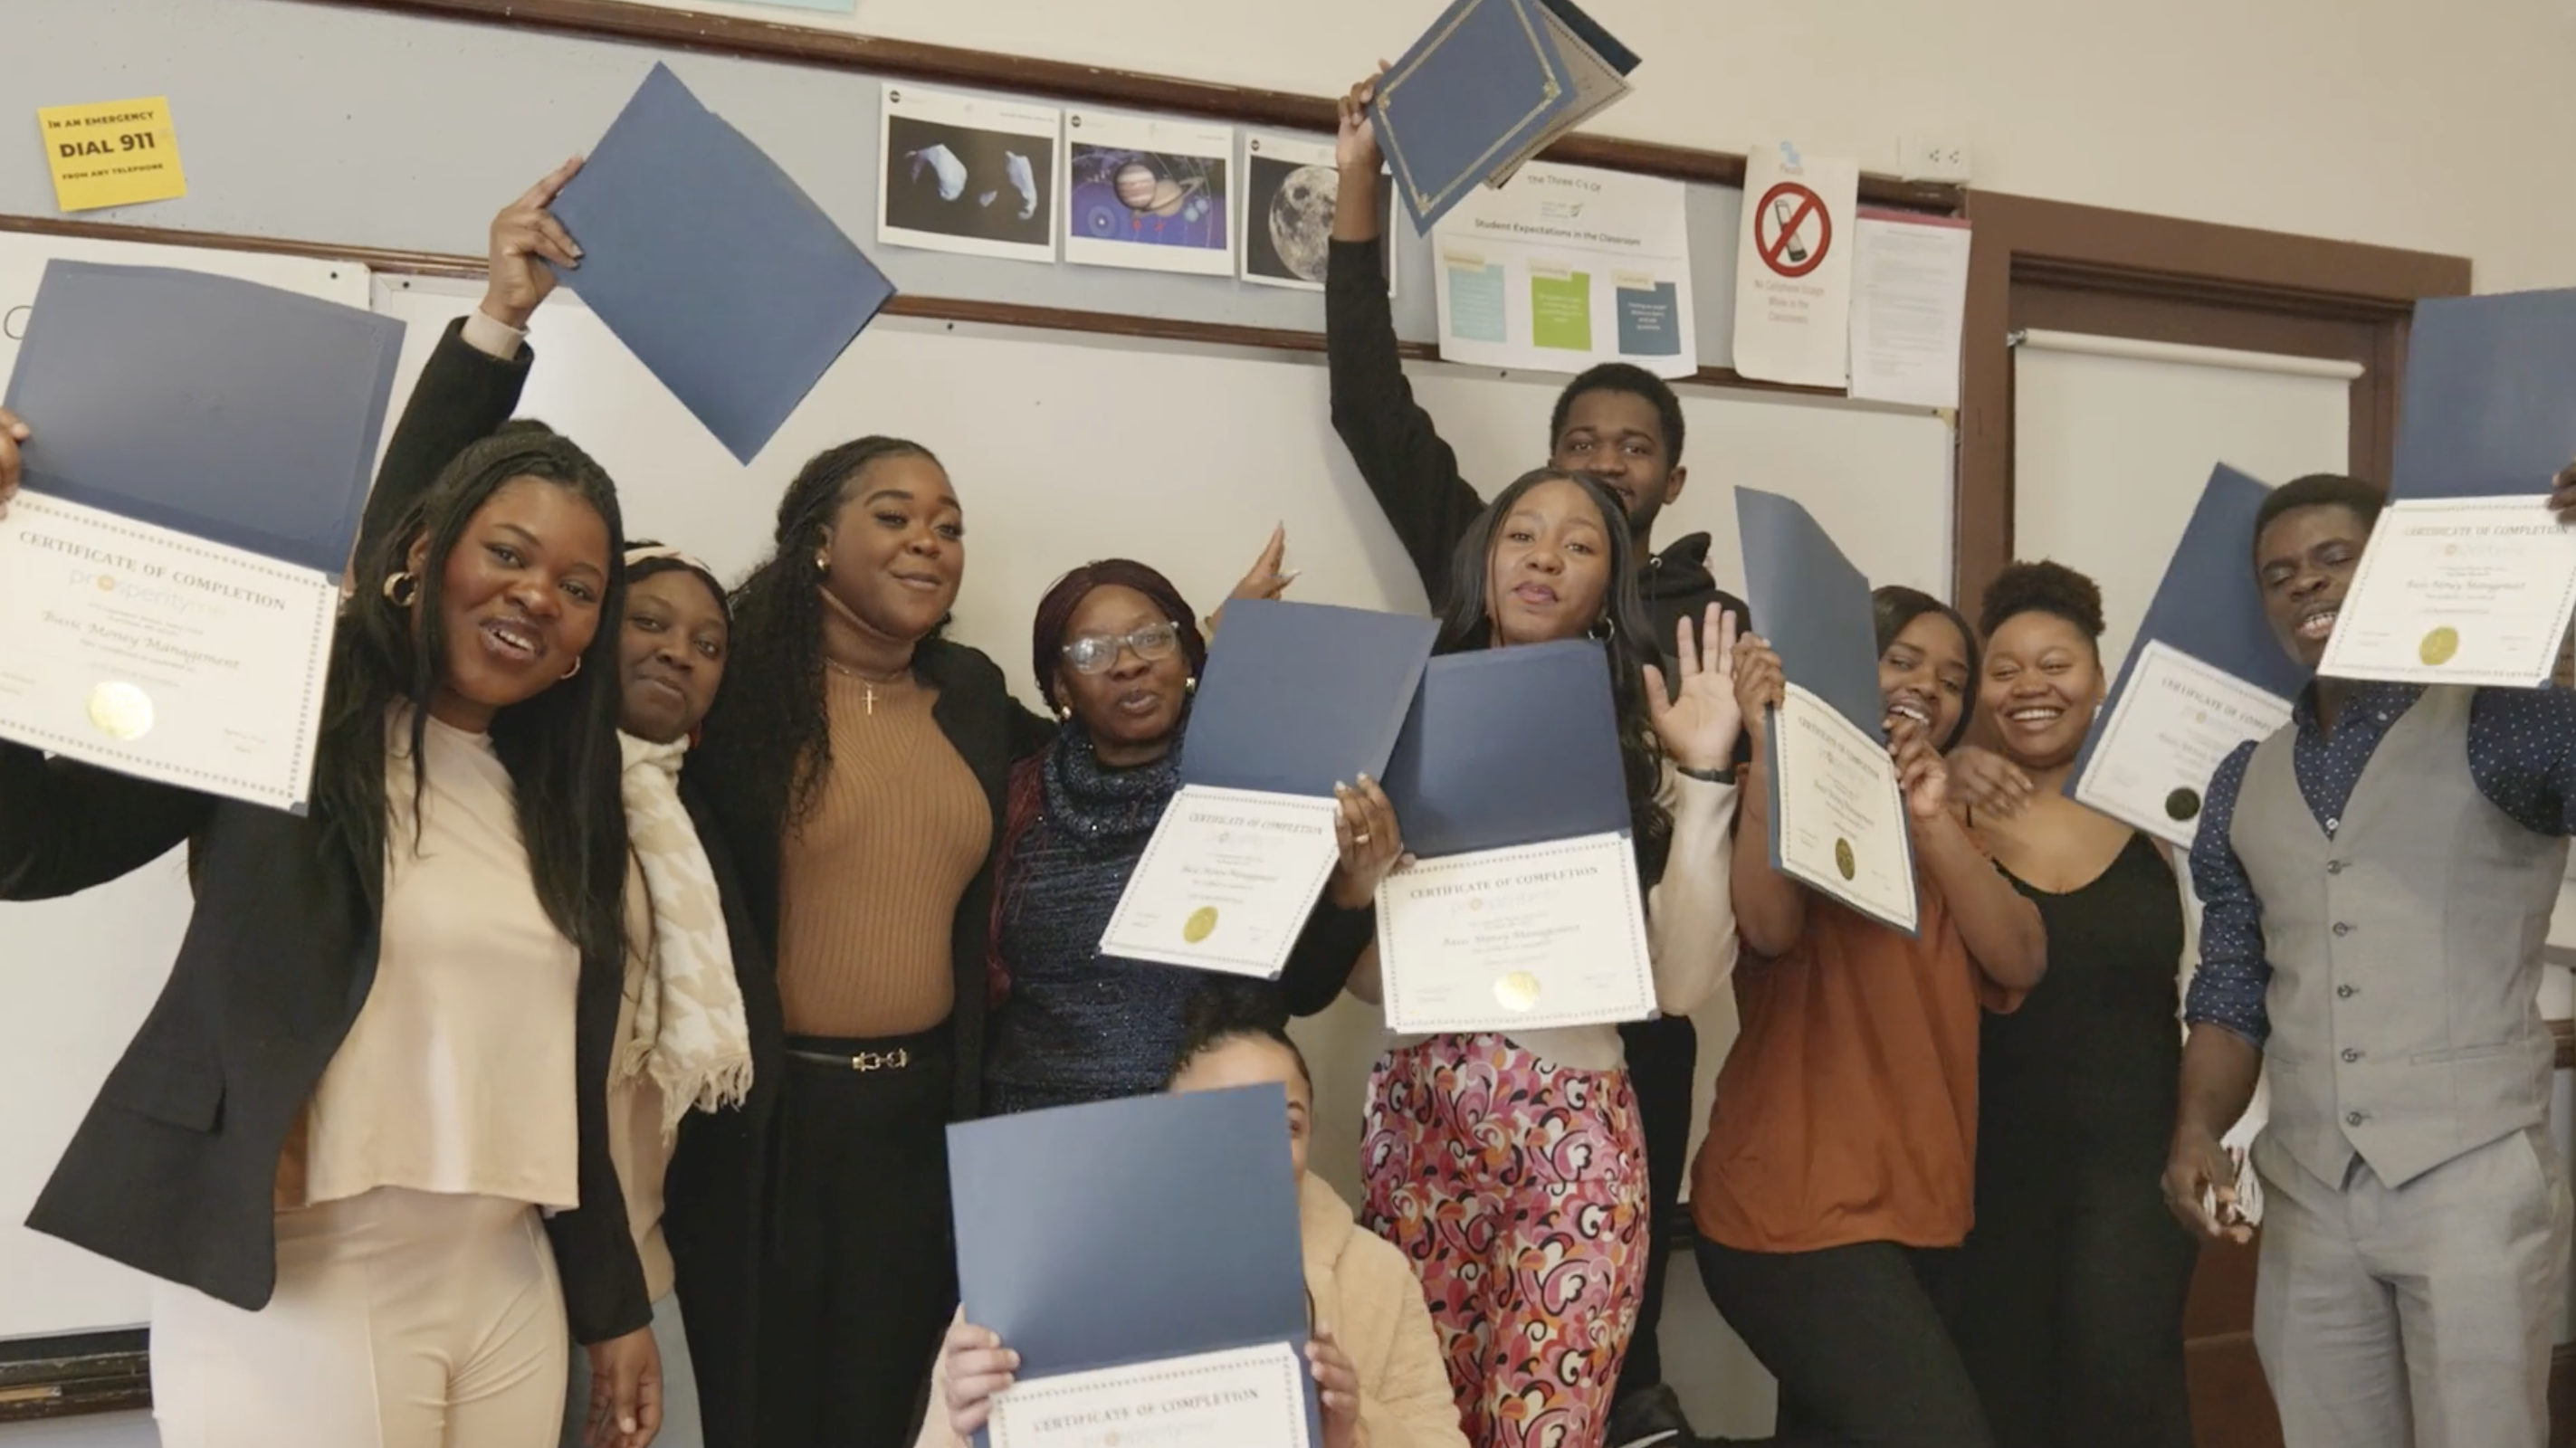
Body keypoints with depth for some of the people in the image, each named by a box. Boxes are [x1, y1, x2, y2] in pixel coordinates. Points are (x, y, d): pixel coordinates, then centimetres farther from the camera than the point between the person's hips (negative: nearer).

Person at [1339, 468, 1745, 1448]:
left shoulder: (1641, 750, 4)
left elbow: (1683, 982, -7)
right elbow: (1365, 973, 4)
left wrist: (1706, 777, -9)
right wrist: (1358, 873, -15)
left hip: (1573, 1128, -1)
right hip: (1416, 1118, 1)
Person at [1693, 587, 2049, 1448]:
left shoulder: (1941, 830, 19)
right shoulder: (1786, 796, -1)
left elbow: (2021, 963, 1)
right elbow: (1771, 928, -21)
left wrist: (1934, 822, -12)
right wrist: (1770, 745, -24)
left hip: (1919, 1209, 7)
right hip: (1799, 1210, -7)